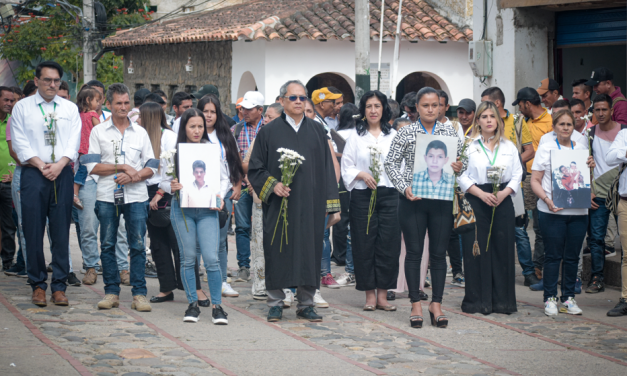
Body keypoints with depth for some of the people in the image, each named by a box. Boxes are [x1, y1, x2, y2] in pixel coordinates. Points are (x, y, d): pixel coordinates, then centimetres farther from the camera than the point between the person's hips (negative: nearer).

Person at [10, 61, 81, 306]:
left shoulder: (70, 109, 12)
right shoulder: (22, 107, 6)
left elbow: (74, 142, 4)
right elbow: (19, 143, -1)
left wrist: (59, 165, -12)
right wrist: (42, 166, -11)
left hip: (62, 174, 1)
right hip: (33, 175, -1)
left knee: (61, 232, 0)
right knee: (33, 232, -2)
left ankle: (59, 286, 5)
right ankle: (38, 285, 7)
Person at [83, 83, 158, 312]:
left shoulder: (140, 133, 12)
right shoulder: (98, 132, 8)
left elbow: (151, 167, 9)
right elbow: (92, 166, -1)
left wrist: (134, 176, -10)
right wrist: (122, 167, -9)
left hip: (136, 196, 0)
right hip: (107, 196, 0)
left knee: (138, 245, -3)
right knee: (107, 245, 3)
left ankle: (139, 293, 1)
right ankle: (111, 292, 11)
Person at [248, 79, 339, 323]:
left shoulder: (316, 131, 10)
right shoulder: (269, 131, 4)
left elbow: (326, 167, 11)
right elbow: (255, 168, 4)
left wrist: (328, 201, 5)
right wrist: (272, 184, -12)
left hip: (310, 204, 2)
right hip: (279, 203, -2)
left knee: (309, 251, 3)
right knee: (277, 251, 0)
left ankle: (306, 304, 12)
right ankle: (275, 303, 10)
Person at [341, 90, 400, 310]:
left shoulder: (394, 136, 10)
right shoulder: (355, 136, 8)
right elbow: (346, 167, 6)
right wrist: (362, 175, -12)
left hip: (389, 194, 1)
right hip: (362, 195, -1)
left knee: (388, 243, -1)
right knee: (364, 244, 0)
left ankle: (383, 294, 6)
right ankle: (370, 294, 7)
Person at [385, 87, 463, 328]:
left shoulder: (449, 132, 8)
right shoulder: (406, 133, 1)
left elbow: (460, 162, 13)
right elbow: (391, 163, 1)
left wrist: (458, 168, -11)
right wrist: (404, 187, -13)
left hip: (442, 200, 2)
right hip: (413, 200, -2)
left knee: (439, 252, 4)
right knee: (414, 252, 2)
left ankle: (436, 304, 12)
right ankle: (416, 304, 10)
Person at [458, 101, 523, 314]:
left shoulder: (509, 147, 12)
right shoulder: (469, 145, 2)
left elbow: (517, 174, 9)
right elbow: (462, 176, -3)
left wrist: (505, 192, -8)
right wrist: (482, 194, -13)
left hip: (502, 202, 3)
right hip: (476, 201, -2)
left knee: (503, 248, 1)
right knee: (478, 249, -3)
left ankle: (502, 300, 8)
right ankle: (478, 300, 3)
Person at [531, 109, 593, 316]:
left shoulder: (581, 148, 13)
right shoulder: (546, 148, 3)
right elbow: (535, 180, -1)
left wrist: (590, 168, -2)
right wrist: (547, 199, -17)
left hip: (578, 211, 3)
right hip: (552, 212, -3)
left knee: (572, 256, 5)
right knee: (553, 256, -2)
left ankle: (569, 298, 14)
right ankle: (550, 298, 6)